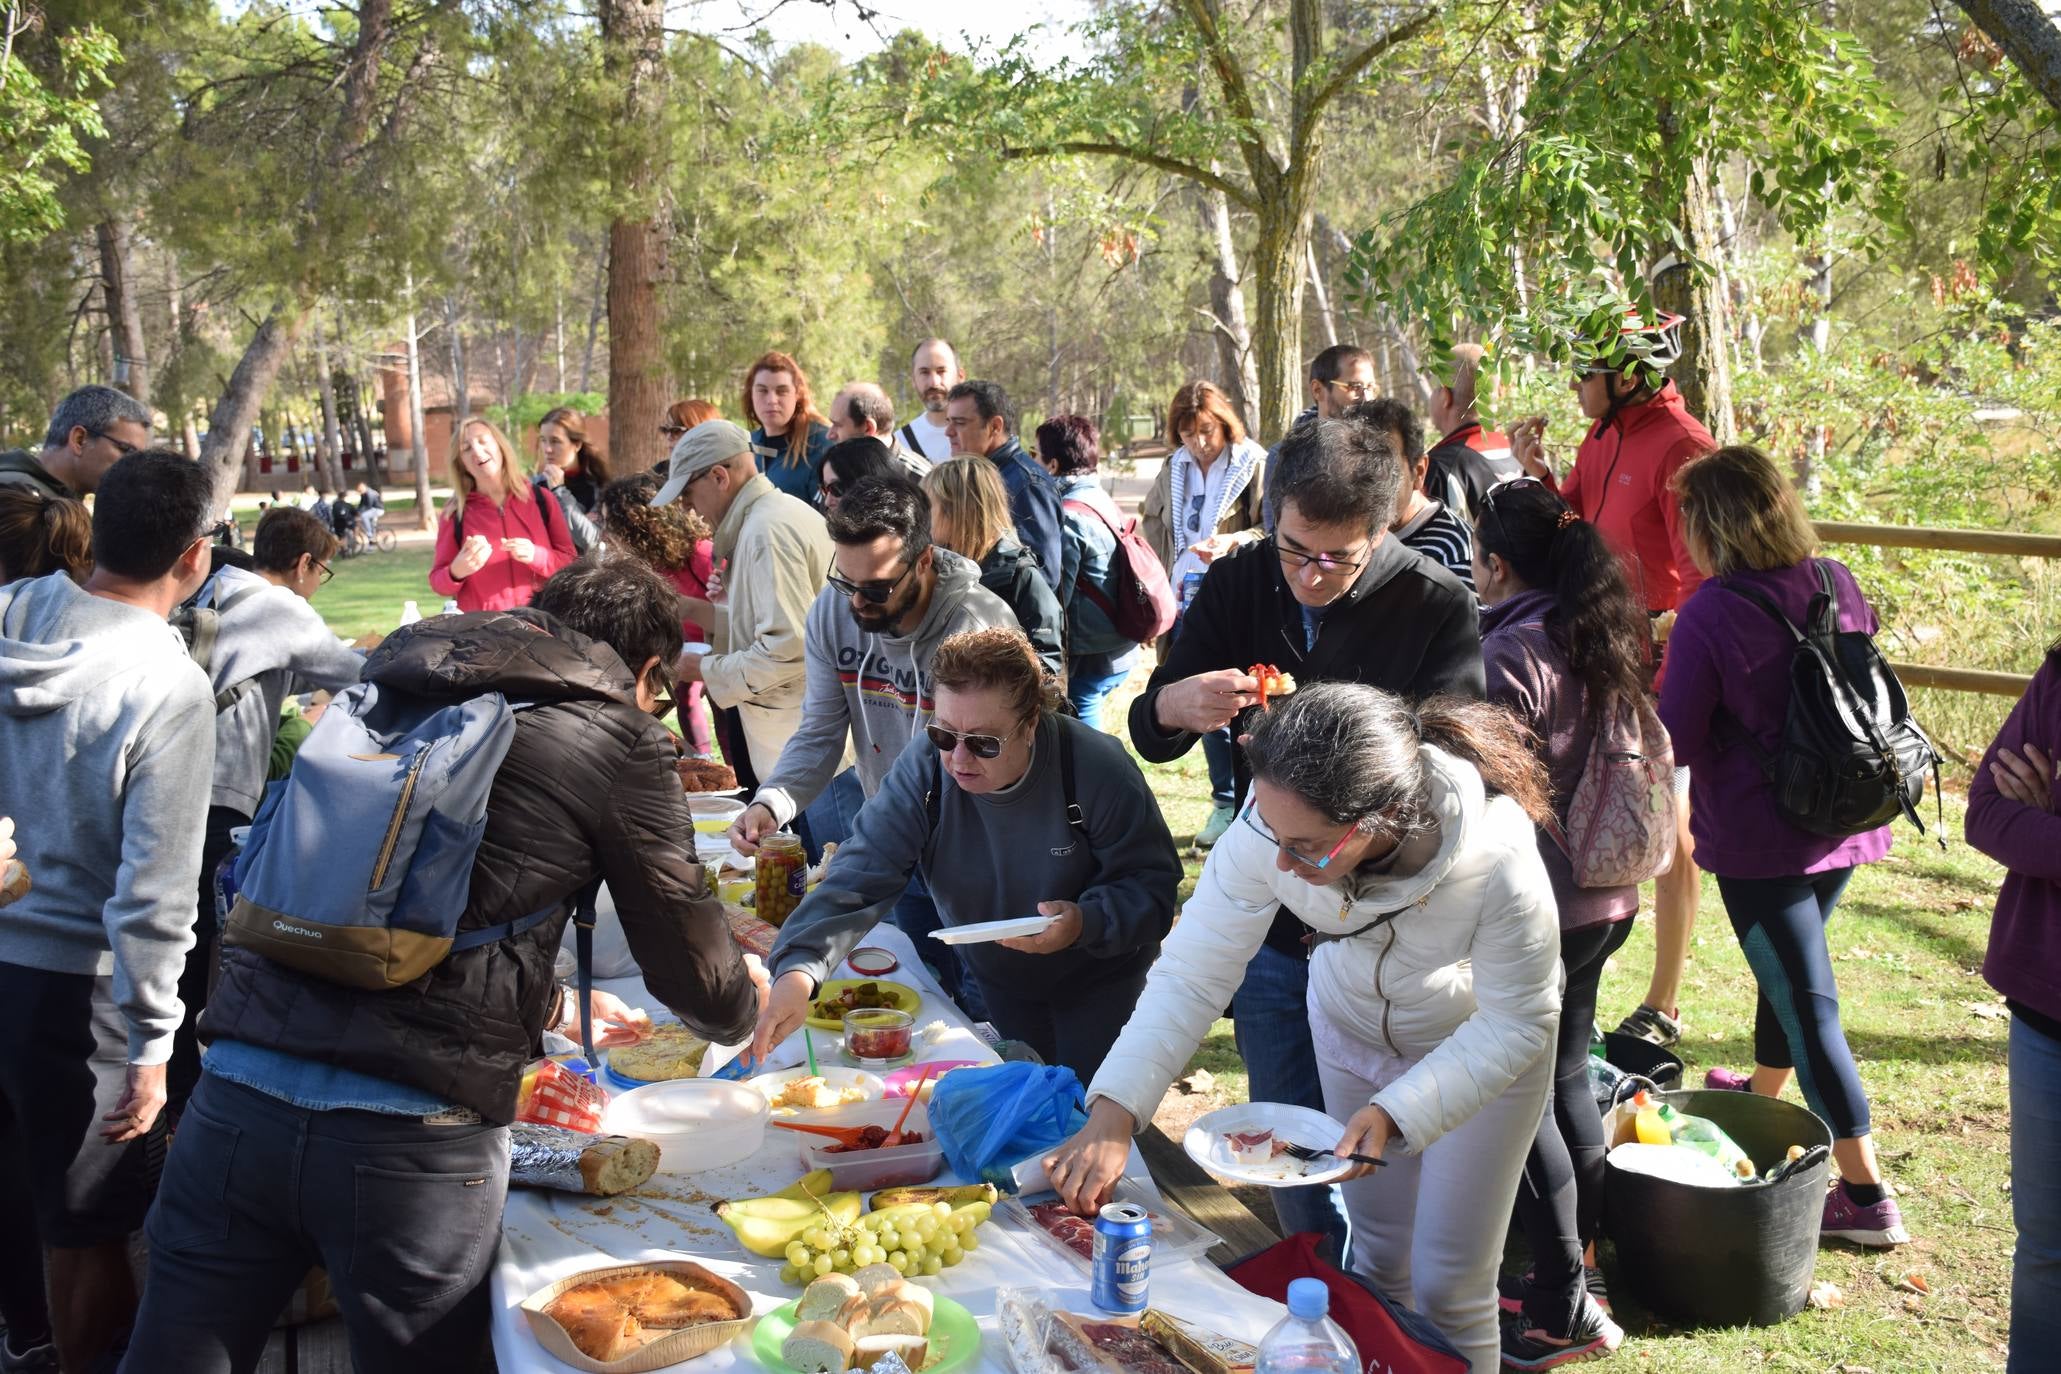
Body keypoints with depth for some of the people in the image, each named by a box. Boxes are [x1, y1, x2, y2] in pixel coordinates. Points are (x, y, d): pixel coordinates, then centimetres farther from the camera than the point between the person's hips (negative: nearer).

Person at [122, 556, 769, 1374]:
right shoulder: (618, 735, 0)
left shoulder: (393, 675, 16)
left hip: (238, 1090, 5)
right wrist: (744, 1005, 31)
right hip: (413, 1140, -4)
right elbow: (698, 982, 7)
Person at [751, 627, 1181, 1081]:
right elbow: (857, 880, -30)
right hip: (994, 980, 3)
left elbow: (1152, 886, -20)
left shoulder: (1098, 770, -29)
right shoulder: (921, 772, -23)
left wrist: (1085, 923, -41)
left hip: (1097, 978, -2)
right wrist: (798, 970, -47)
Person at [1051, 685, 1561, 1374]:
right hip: (1353, 1026, 3)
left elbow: (1517, 1025, -27)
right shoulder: (1273, 826, -33)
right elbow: (1191, 974, -26)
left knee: (1447, 1287, 4)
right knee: (1377, 1255, 18)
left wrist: (1395, 1113, -38)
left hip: (1481, 1042, -3)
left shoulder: (1496, 857, -41)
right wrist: (1112, 1117, -36)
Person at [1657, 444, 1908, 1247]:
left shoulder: (1710, 615, -19)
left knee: (1809, 1006, -1)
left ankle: (1866, 1195, 3)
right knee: (1789, 974, 27)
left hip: (1760, 840, -7)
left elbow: (1674, 742, -16)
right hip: (1841, 821, 7)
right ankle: (1761, 1096, 50)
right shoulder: (1839, 586, 0)